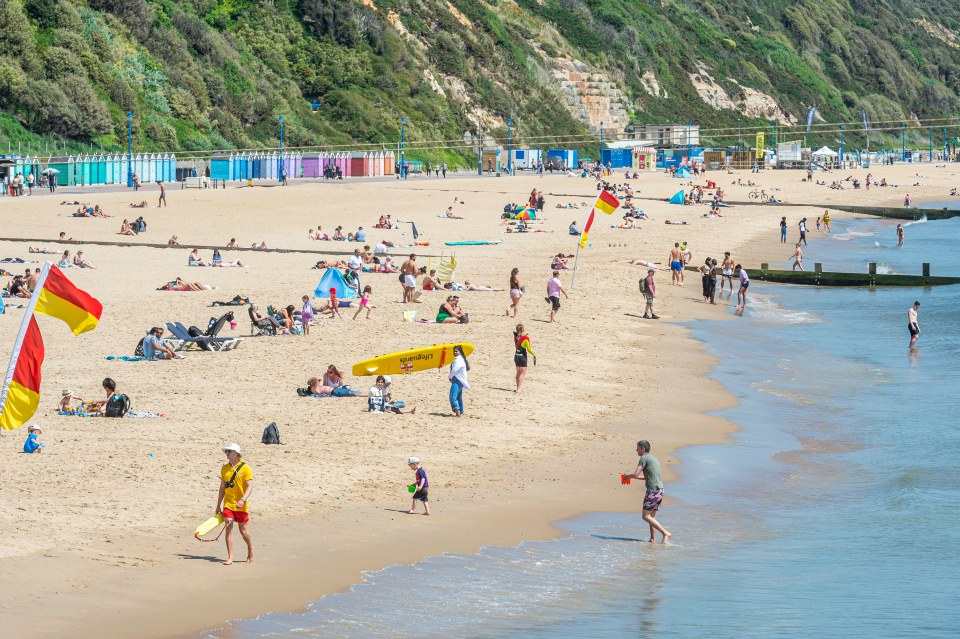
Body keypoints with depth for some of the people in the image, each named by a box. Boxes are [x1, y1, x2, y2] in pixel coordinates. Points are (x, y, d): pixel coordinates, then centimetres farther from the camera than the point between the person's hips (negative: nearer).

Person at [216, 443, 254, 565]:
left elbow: (250, 487, -12)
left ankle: (251, 550, 33)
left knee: (243, 529, 7)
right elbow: (222, 488, 15)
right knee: (228, 528, -7)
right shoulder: (225, 468, 7)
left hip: (241, 506, -3)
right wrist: (218, 506, 15)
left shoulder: (245, 468, -7)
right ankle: (230, 557, -6)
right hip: (228, 504, 3)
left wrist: (243, 500, -27)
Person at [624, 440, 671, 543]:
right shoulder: (654, 459, 20)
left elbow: (635, 475, -15)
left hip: (653, 490, -9)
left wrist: (628, 475, 6)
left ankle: (665, 533, -13)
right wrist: (636, 477, 33)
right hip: (660, 489, 9)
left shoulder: (644, 458, -8)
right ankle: (653, 539, 11)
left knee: (646, 516, -7)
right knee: (652, 516, 14)